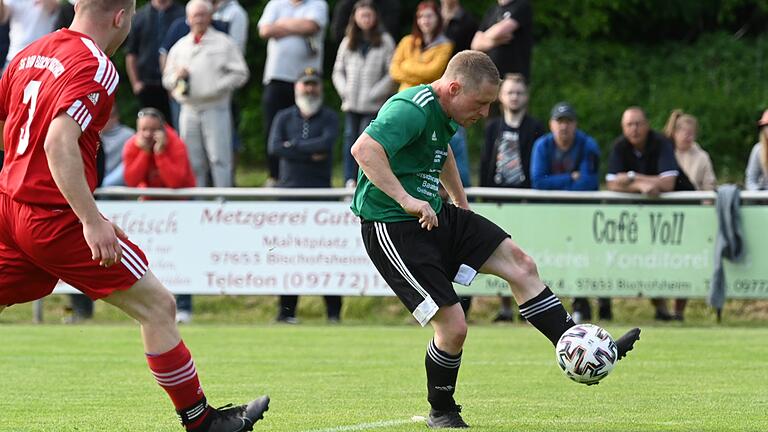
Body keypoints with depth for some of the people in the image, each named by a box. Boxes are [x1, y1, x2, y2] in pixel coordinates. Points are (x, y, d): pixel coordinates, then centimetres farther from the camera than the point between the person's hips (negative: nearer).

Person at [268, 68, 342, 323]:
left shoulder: (329, 118, 9)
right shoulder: (284, 118, 13)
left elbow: (326, 143, -11)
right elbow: (274, 147, -4)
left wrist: (295, 145, -6)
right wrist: (310, 155, -8)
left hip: (320, 190, -2)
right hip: (289, 188, 2)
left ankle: (333, 310, -4)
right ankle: (286, 309, 3)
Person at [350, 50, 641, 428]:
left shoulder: (442, 113, 10)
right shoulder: (411, 110, -22)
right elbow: (364, 149, -37)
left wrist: (461, 202, 32)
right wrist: (405, 200, -39)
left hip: (434, 216, 10)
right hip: (392, 229, -10)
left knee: (519, 264, 4)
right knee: (453, 326, -12)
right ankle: (441, 413, 13)